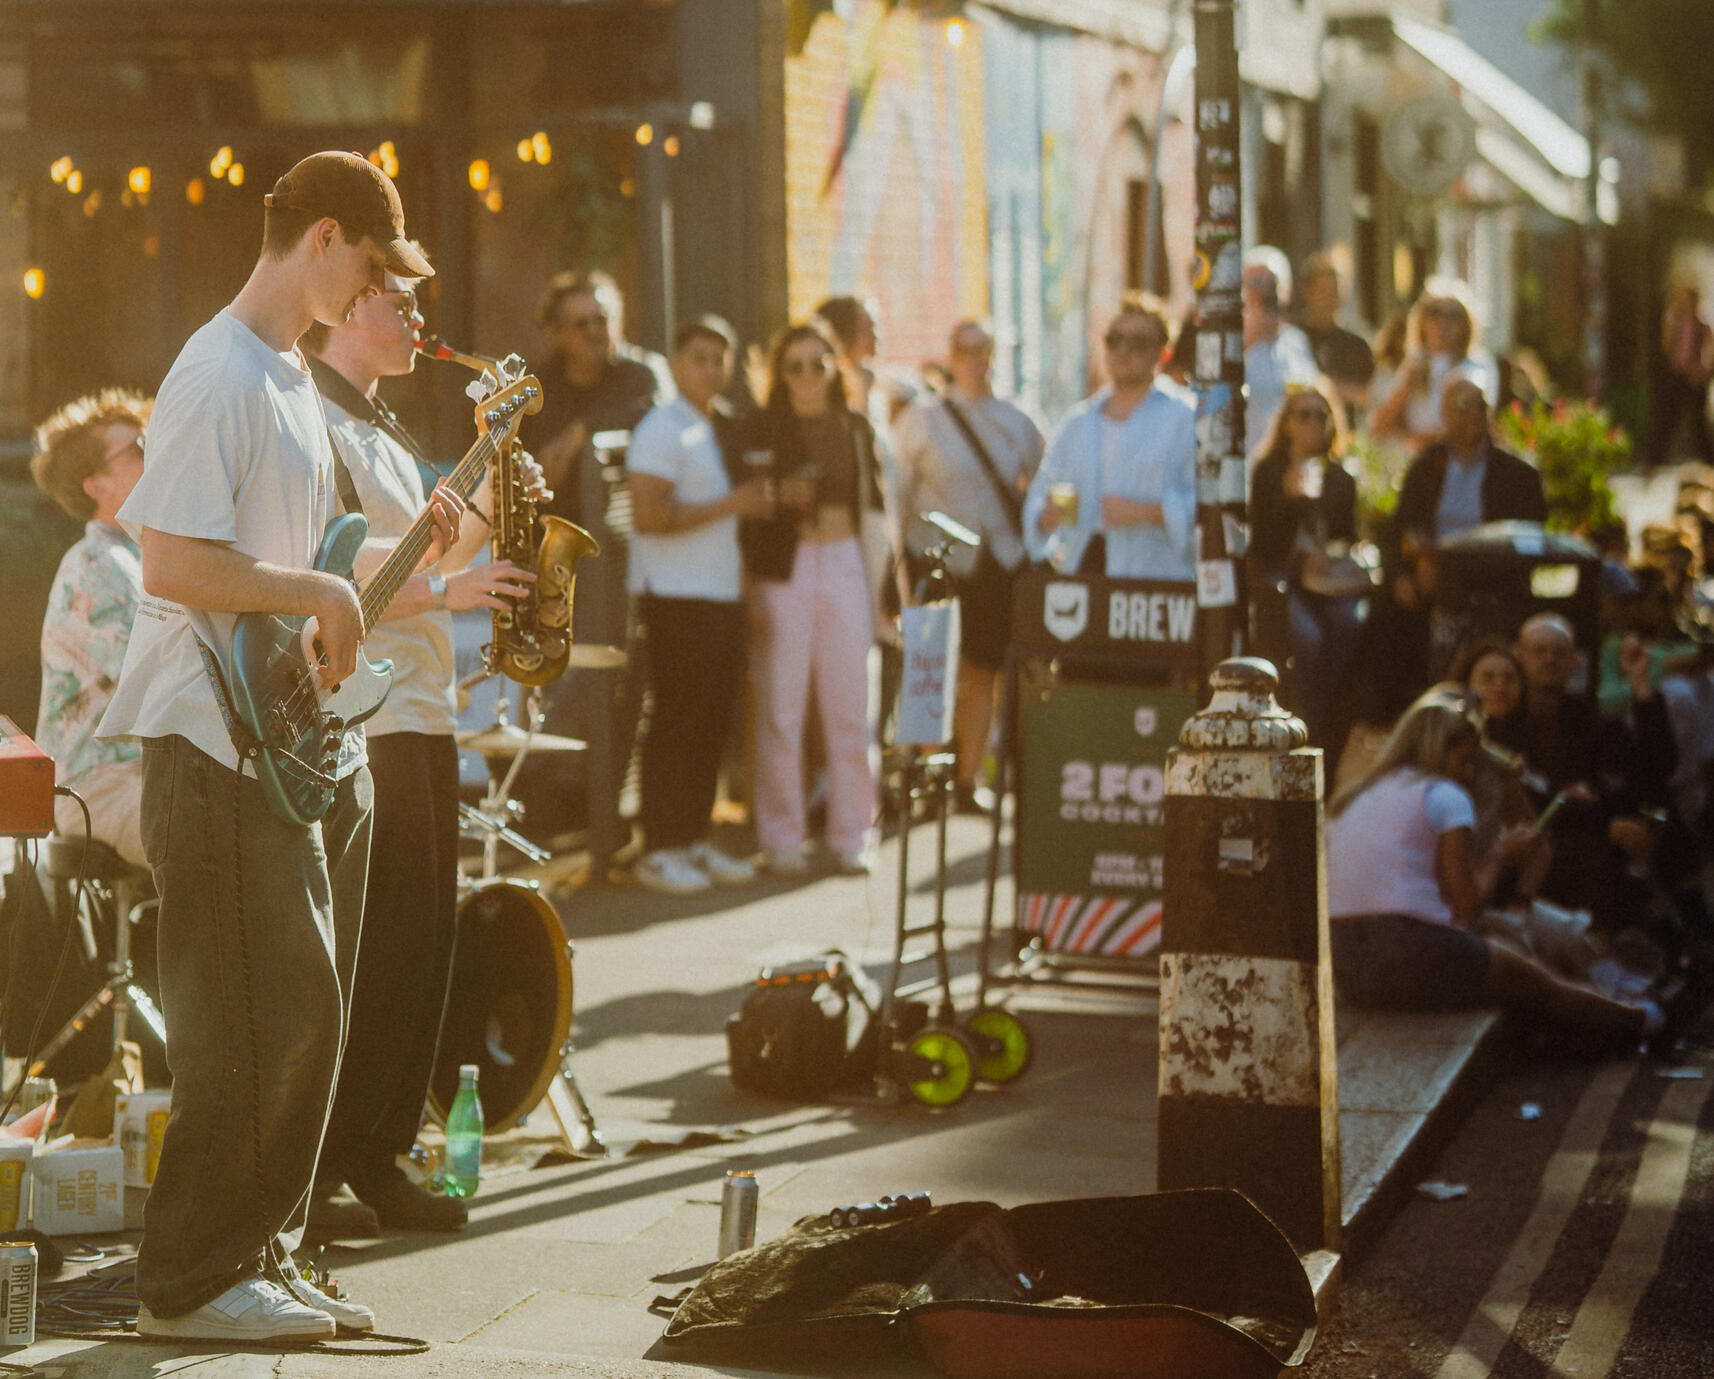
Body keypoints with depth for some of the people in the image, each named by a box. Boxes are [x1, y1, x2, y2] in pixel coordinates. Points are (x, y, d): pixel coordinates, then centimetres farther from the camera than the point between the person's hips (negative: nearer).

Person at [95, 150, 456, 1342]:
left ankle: (262, 1259, 21)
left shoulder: (294, 376, 17)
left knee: (307, 1019, 13)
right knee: (256, 1023, -6)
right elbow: (170, 564, -22)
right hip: (224, 748, -10)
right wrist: (318, 594, -18)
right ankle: (194, 1282, 3)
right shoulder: (221, 375, -15)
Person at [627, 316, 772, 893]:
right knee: (676, 723, -5)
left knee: (715, 721, 8)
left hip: (723, 598, 8)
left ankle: (695, 840, 16)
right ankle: (659, 851, 0)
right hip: (676, 599, -8)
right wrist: (729, 504, -18)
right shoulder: (662, 430, -9)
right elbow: (649, 515, -19)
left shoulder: (724, 430, 17)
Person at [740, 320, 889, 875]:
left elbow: (874, 507, 15)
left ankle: (852, 836, 10)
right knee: (781, 708, -2)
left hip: (846, 565, 3)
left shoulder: (856, 429, 12)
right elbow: (745, 519, -1)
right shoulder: (762, 431, 0)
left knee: (850, 705, 3)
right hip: (784, 572, -3)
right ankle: (781, 839, 5)